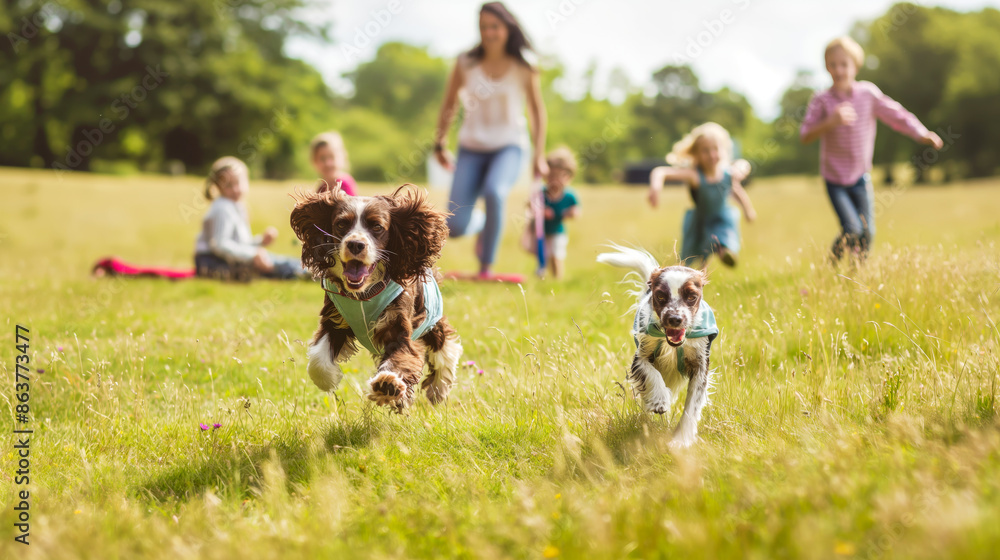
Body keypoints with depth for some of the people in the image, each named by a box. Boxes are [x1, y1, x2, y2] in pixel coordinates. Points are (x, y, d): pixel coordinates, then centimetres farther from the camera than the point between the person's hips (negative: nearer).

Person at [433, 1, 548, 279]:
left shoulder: (523, 68, -4)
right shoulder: (465, 64, -2)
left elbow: (537, 111, 7)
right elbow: (449, 105, 11)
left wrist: (539, 155, 5)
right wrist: (439, 144, 11)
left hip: (508, 147, -2)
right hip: (471, 149, 2)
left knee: (494, 191, -36)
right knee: (455, 228, -11)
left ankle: (486, 268, -21)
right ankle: (481, 225, 29)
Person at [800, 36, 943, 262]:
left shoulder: (868, 93, -4)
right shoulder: (822, 101, -10)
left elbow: (895, 114, 2)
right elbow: (805, 136, -16)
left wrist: (922, 134, -10)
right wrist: (830, 122, -29)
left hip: (860, 177, 3)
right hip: (834, 178, -3)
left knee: (867, 232, 2)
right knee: (851, 230, -16)